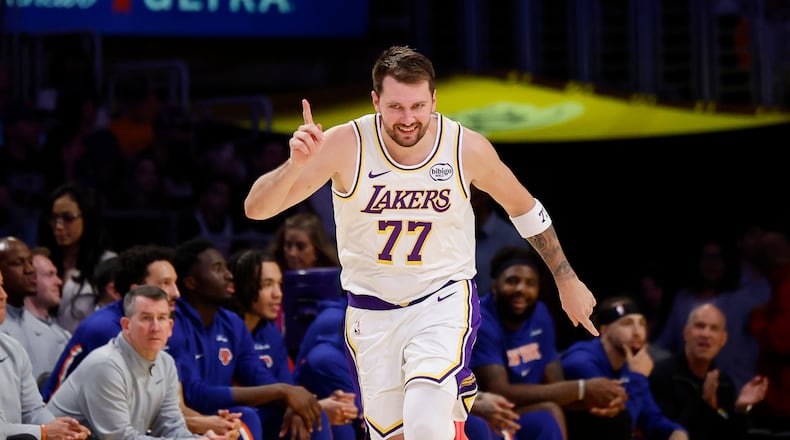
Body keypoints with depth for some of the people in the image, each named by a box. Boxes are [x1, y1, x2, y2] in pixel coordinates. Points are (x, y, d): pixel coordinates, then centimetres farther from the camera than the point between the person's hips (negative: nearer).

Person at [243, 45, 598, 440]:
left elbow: (523, 207, 7)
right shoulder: (345, 145, -17)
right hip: (372, 312, 2)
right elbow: (256, 208, -20)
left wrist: (567, 280, 14)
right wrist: (296, 164, -39)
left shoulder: (468, 148, -13)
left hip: (445, 299, -2)